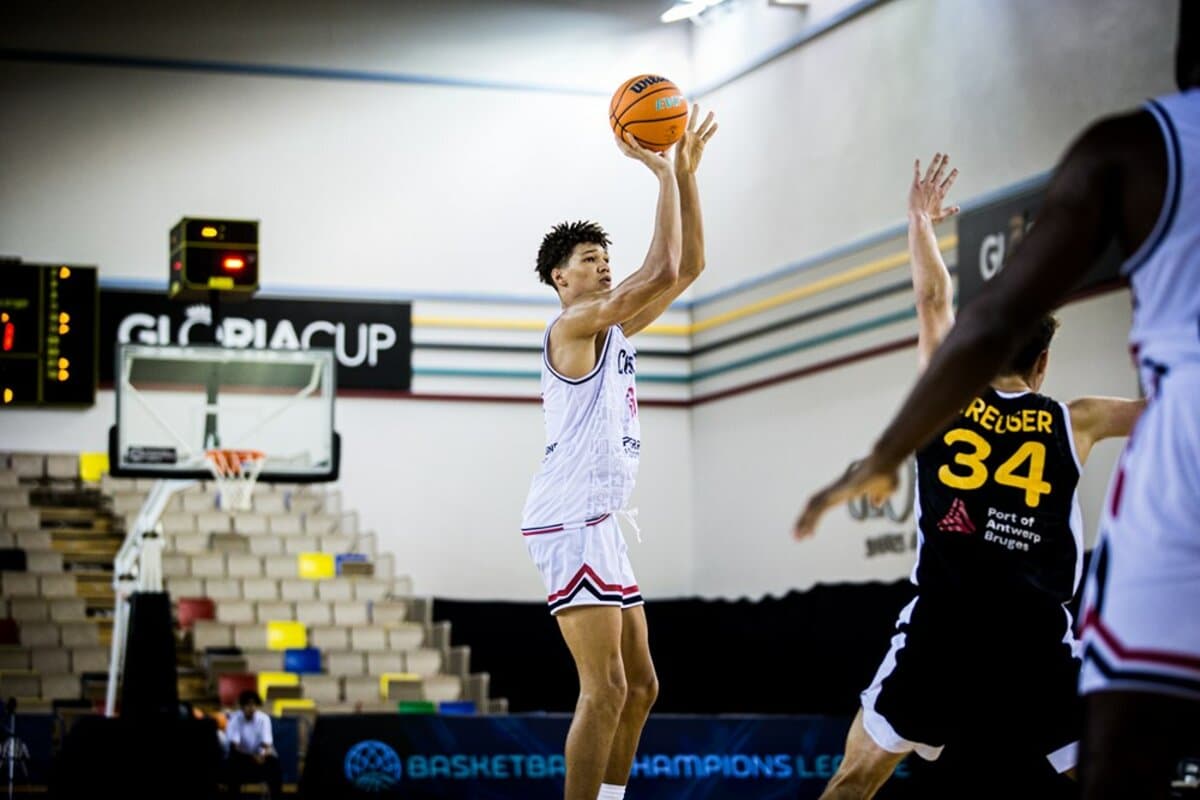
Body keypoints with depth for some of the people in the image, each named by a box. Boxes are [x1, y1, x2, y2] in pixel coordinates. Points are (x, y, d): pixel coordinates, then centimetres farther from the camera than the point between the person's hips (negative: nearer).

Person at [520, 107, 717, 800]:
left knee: (640, 686, 12)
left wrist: (687, 173, 9)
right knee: (606, 690, -15)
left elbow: (689, 267, 16)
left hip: (602, 523, 10)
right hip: (571, 520, -10)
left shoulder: (614, 329, 18)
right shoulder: (574, 324, -8)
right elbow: (662, 274, -19)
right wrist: (664, 176, -12)